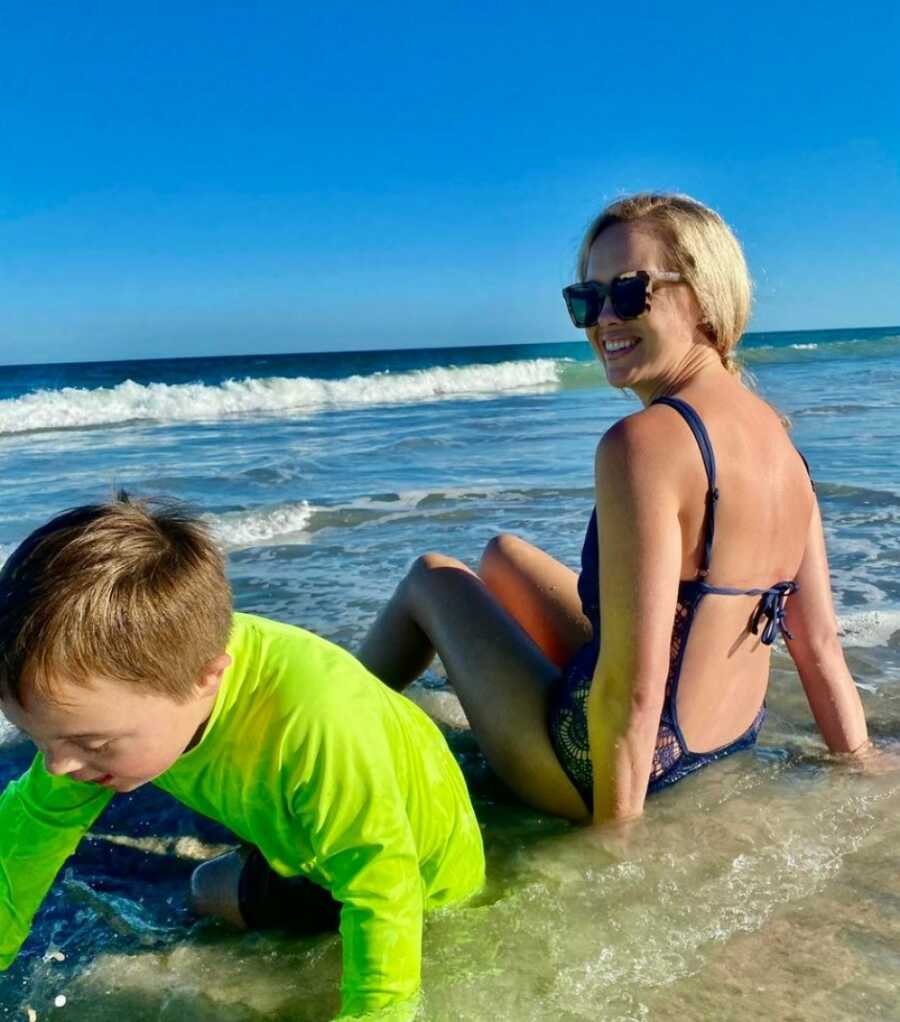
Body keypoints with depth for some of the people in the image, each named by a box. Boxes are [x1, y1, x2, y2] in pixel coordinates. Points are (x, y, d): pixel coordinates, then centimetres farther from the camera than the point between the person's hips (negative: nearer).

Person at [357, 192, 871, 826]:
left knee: (432, 576, 15)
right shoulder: (779, 438, -2)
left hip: (610, 769, -7)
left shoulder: (646, 441, -28)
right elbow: (820, 648, 1)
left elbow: (636, 689, -30)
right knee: (504, 554, 25)